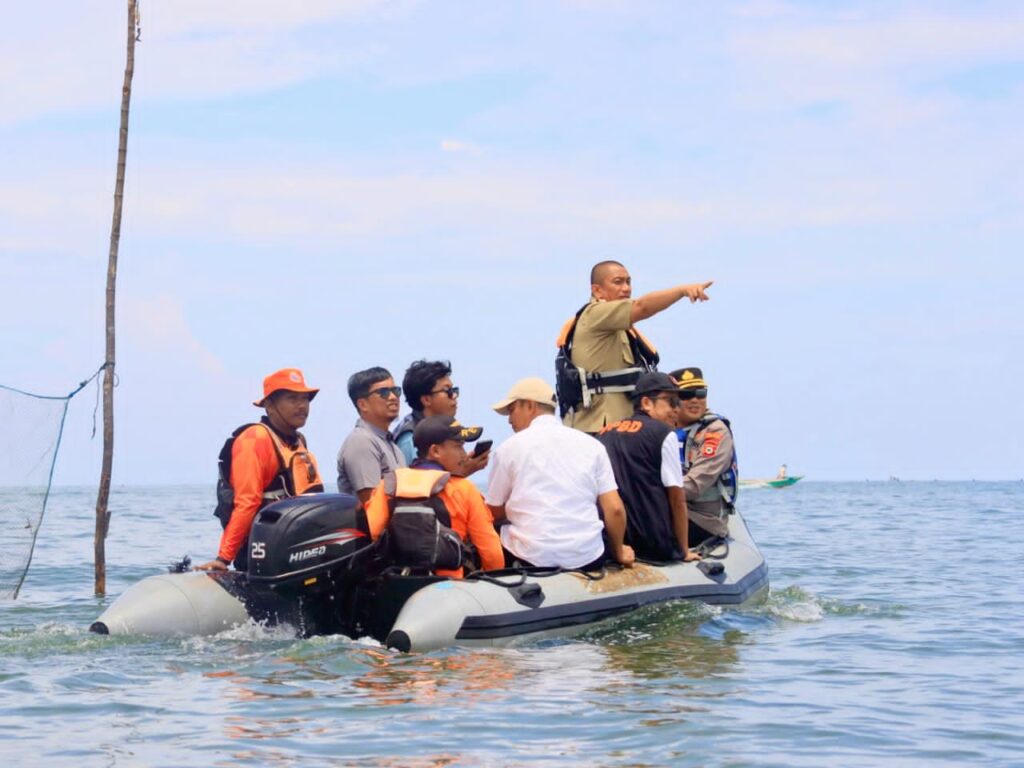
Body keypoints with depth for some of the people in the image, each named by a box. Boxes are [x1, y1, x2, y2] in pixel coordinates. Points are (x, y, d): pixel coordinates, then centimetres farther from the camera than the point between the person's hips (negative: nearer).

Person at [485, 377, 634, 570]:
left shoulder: (509, 448, 3)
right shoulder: (590, 444, 8)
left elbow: (494, 514, 12)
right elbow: (614, 508, 5)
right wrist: (619, 553, 21)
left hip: (532, 558, -3)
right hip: (586, 557, 3)